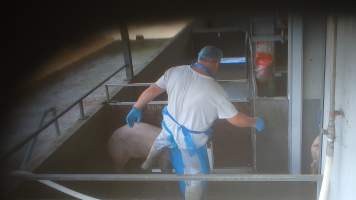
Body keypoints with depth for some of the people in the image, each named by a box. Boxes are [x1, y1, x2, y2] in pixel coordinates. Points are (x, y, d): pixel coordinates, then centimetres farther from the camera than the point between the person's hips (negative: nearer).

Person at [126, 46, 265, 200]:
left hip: (170, 124, 6)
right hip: (189, 139, -6)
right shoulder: (215, 90, -26)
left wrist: (136, 109, 9)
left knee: (162, 140, 39)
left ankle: (147, 163, 66)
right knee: (196, 177, 13)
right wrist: (255, 122, 2)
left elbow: (152, 90, -6)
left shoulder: (175, 72, -15)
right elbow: (236, 119, -18)